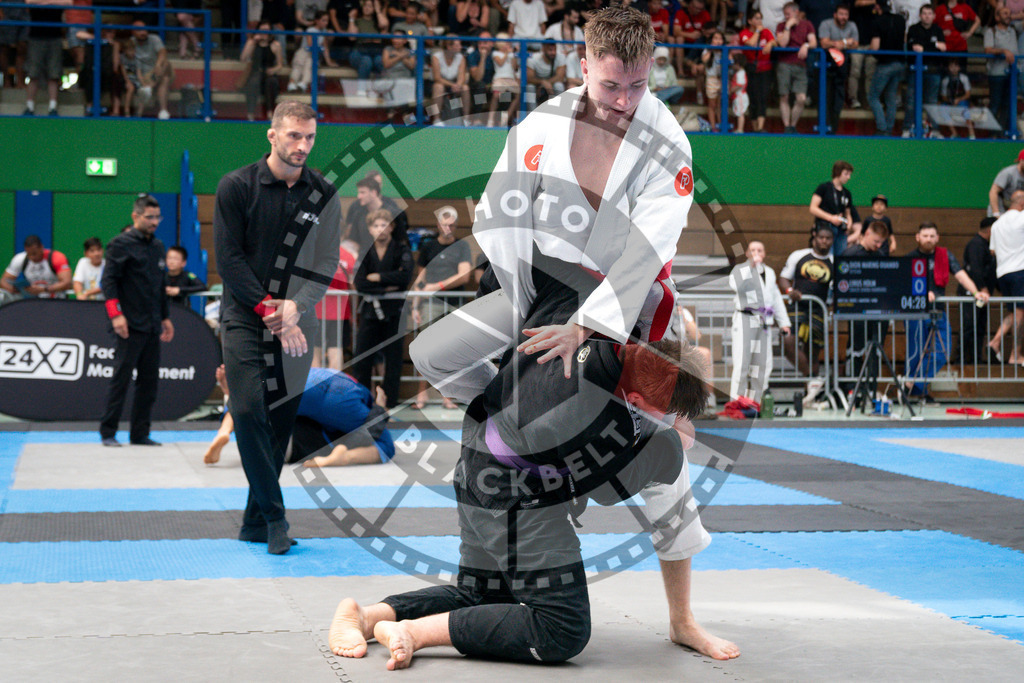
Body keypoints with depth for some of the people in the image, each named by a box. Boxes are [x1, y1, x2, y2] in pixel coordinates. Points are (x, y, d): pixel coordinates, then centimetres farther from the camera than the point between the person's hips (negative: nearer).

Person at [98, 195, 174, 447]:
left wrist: (165, 317, 22)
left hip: (152, 326, 7)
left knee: (150, 380, 6)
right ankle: (108, 433, 1)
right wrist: (115, 314, -18)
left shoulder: (157, 246, 17)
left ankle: (140, 433, 13)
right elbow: (108, 280, -10)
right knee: (121, 378, -6)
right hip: (130, 325, -7)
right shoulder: (121, 244, -5)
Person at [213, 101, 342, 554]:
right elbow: (228, 258, -5)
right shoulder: (236, 186, -2)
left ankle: (255, 523, 14)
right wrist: (268, 309, -12)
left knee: (282, 421, 3)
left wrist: (295, 306, -15)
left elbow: (326, 263, 2)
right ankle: (274, 515, -6)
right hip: (244, 317, -3)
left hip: (296, 324, 3)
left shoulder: (323, 196, 5)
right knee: (249, 410, -16)